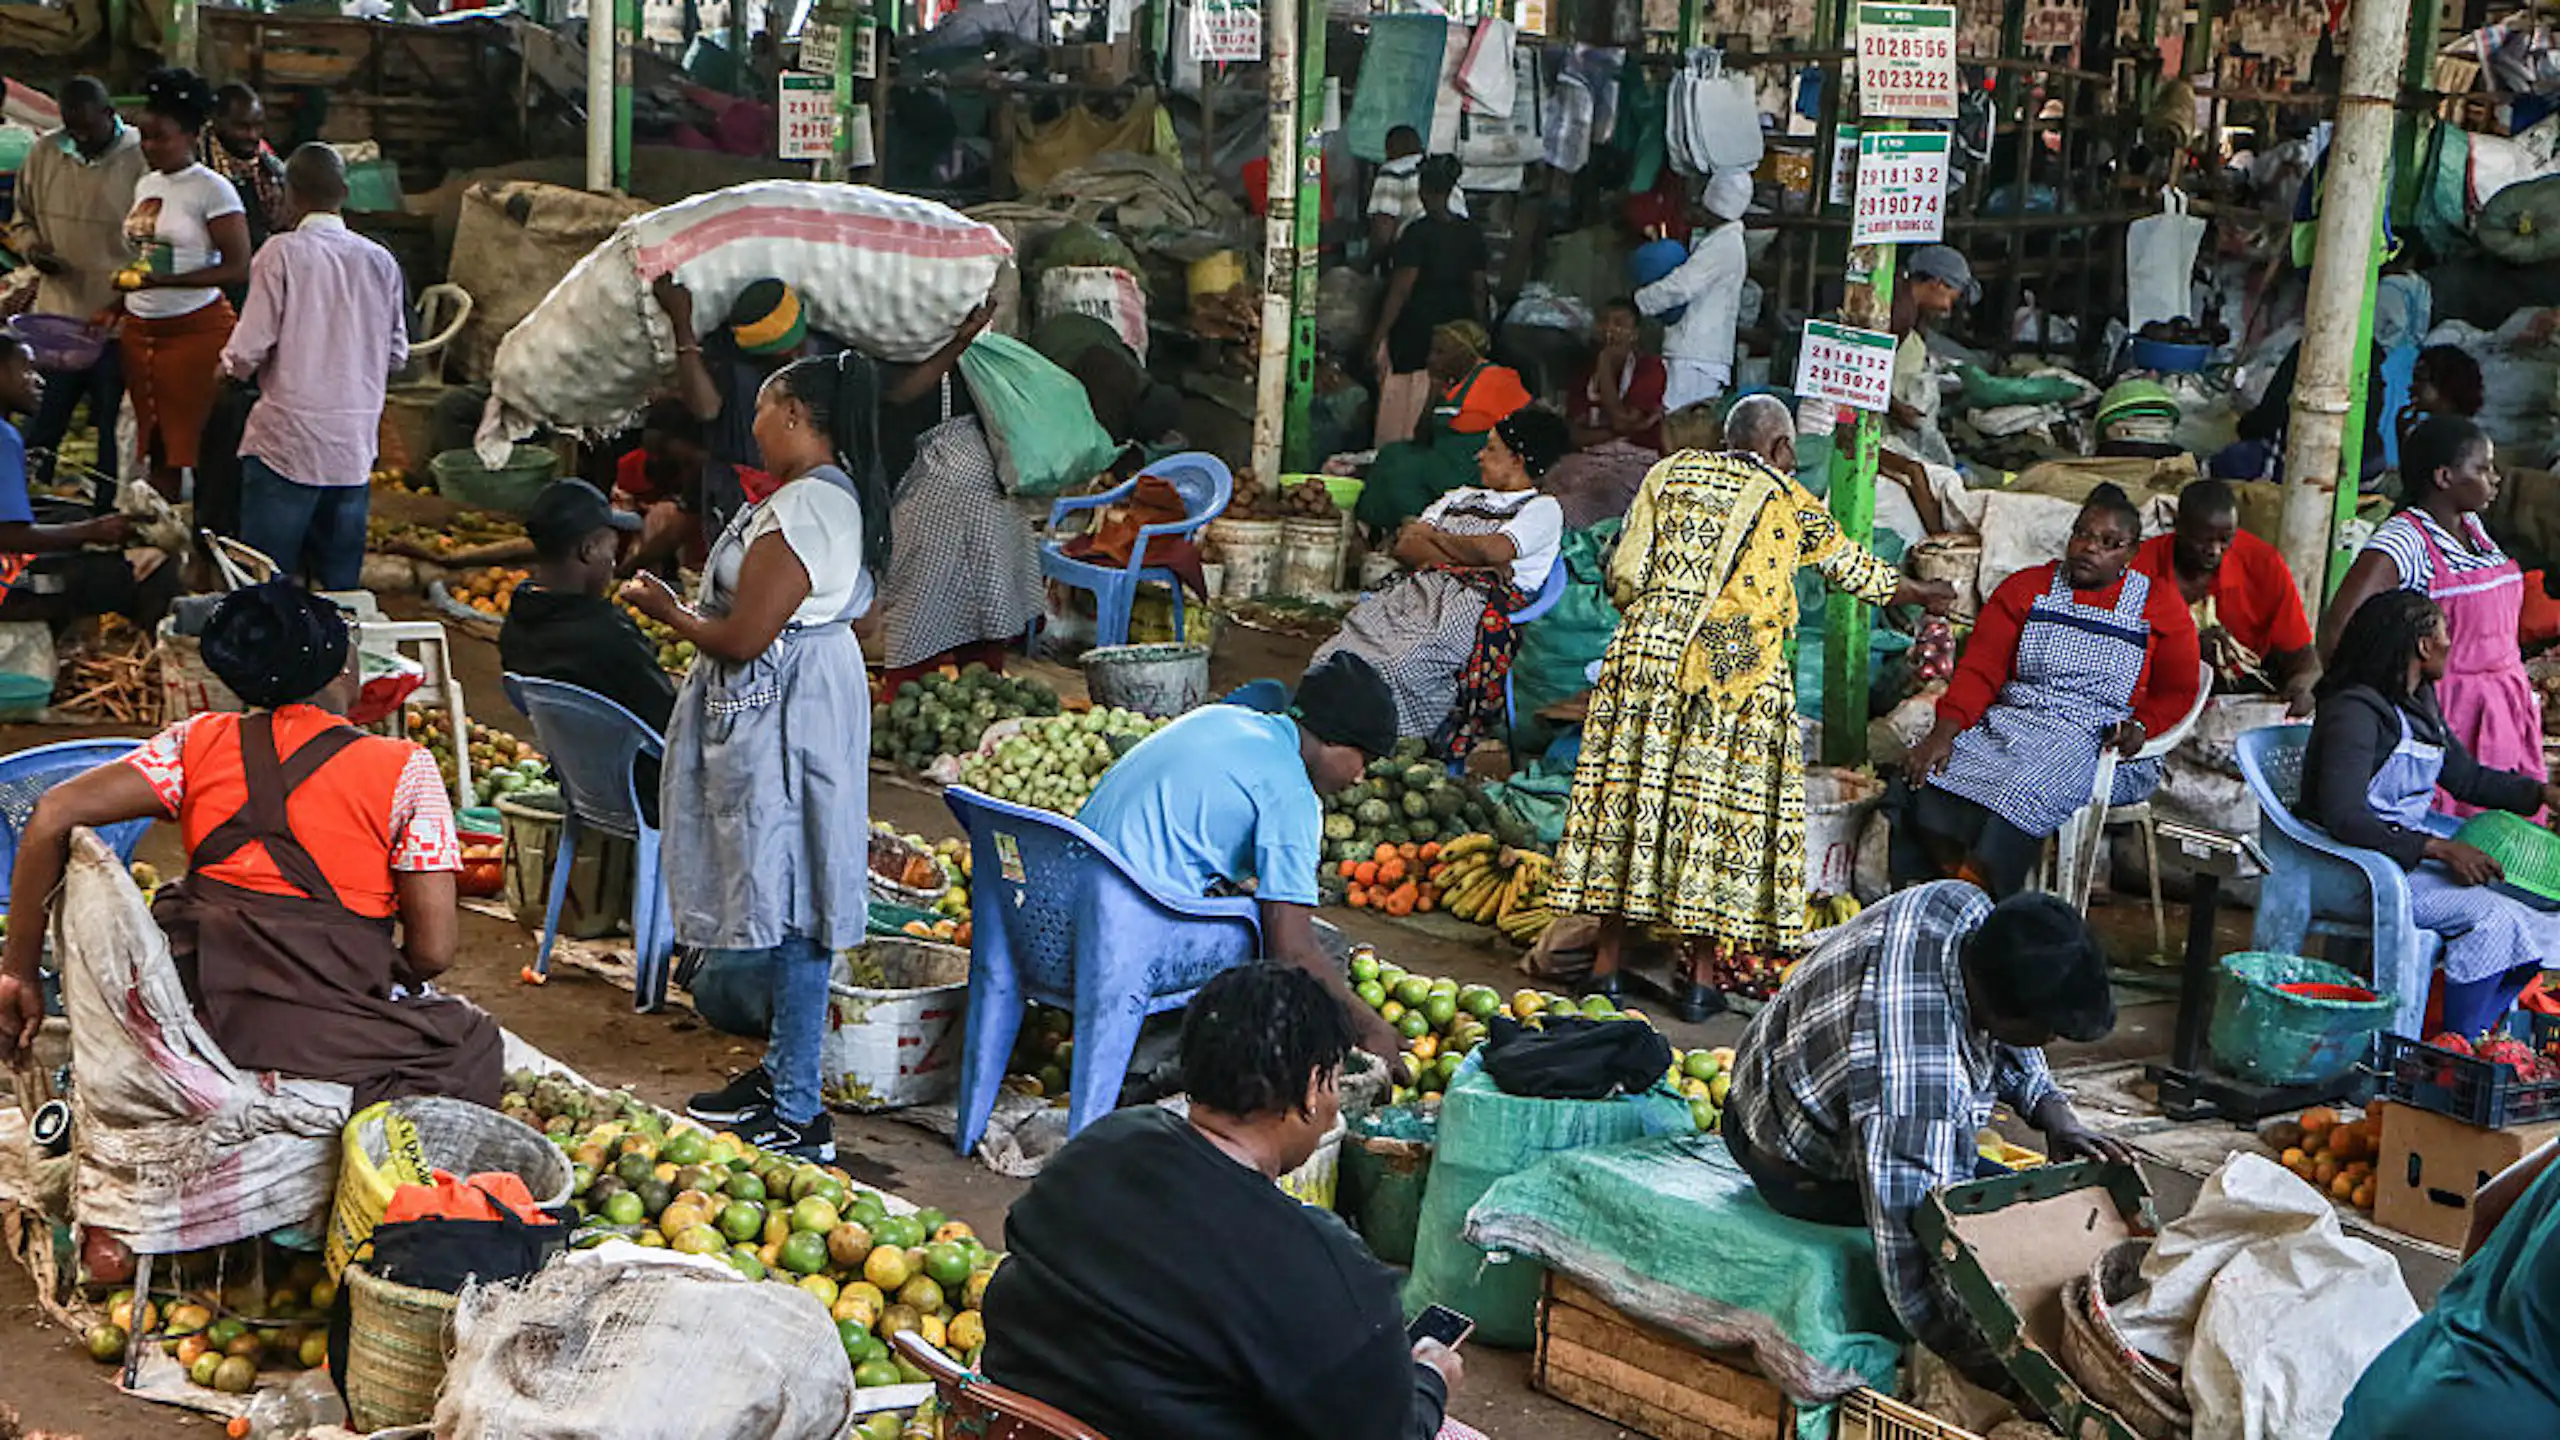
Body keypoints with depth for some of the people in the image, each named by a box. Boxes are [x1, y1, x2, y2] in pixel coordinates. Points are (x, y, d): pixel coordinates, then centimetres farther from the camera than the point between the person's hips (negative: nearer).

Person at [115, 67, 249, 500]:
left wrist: (165, 280, -21)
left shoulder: (212, 189, -9)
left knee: (195, 441, -5)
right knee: (155, 444, 11)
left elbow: (237, 267, -15)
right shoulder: (146, 185, 13)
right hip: (140, 329, 7)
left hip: (196, 330, -7)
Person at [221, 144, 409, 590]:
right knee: (341, 583, 11)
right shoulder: (380, 261, 3)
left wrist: (229, 366, 10)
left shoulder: (283, 253, -9)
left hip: (288, 441, -4)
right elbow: (397, 356, 9)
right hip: (356, 444, 4)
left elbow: (249, 350, -11)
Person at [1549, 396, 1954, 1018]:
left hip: (1648, 651, 2)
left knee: (1631, 792, 6)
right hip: (1738, 665, -2)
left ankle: (1608, 961, 8)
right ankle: (1702, 975, 6)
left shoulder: (1669, 474, 13)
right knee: (1718, 802, 4)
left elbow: (1624, 577, 7)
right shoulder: (1789, 502, 8)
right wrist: (1922, 593, 40)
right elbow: (1852, 566, 23)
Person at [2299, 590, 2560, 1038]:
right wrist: (2440, 848, -29)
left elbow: (2466, 776, 26)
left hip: (2410, 850, 9)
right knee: (2490, 916, -25)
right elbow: (2342, 817, -26)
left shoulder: (2419, 703, 12)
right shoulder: (2355, 711, -18)